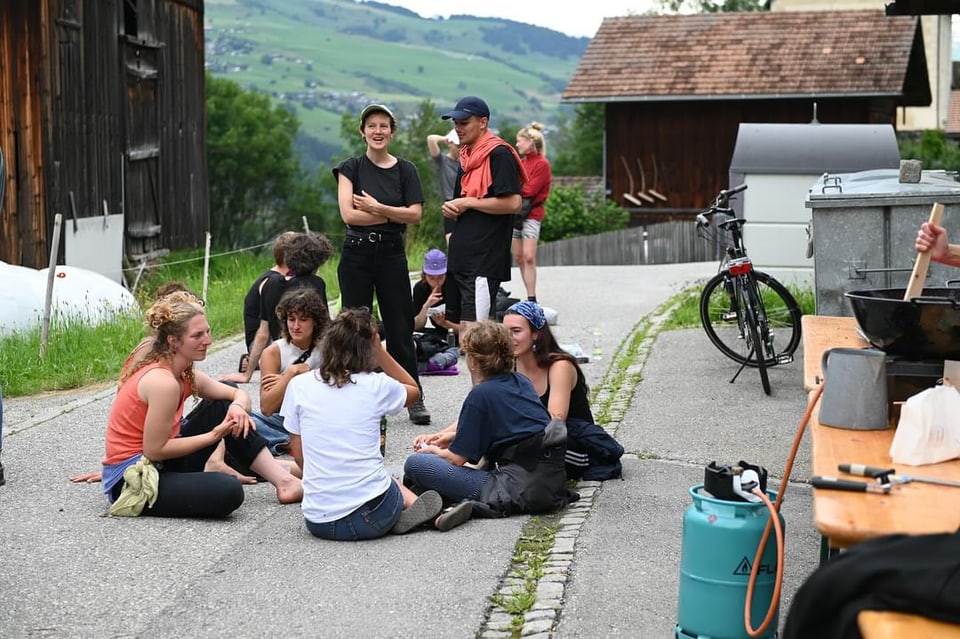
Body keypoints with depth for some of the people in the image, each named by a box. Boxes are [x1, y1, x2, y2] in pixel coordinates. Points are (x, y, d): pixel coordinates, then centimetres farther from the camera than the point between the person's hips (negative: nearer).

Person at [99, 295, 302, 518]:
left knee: (225, 409, 6)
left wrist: (238, 407, -12)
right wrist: (213, 436, -15)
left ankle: (284, 481, 4)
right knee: (228, 492, -30)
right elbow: (154, 450, -22)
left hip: (158, 464, 10)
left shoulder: (184, 374, 5)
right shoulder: (163, 382, -23)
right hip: (130, 481, -10)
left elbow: (239, 395, 13)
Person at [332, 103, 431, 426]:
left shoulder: (405, 169, 5)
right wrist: (392, 214, -7)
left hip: (392, 254, 0)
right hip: (357, 254, 0)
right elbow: (349, 214, -10)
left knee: (400, 329, 2)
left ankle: (414, 399, 9)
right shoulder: (350, 168, 2)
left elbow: (415, 214, -4)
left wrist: (376, 208, -14)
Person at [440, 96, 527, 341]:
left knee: (471, 330, -13)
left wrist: (467, 203, -12)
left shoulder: (499, 154, -10)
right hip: (460, 257, 10)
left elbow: (513, 203, -19)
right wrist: (452, 209, 4)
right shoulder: (467, 156, 18)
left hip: (485, 259, -9)